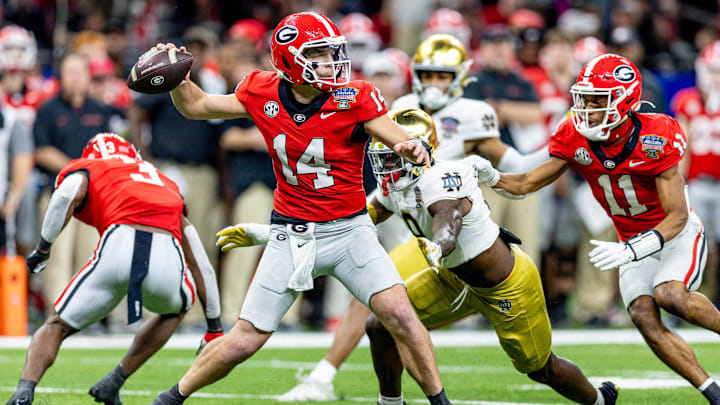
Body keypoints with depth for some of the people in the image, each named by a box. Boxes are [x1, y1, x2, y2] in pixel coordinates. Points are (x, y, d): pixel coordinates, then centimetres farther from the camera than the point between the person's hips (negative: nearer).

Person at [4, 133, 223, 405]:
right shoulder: (165, 184, 39)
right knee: (175, 308, 37)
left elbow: (68, 195, -1)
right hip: (167, 261, 3)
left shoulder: (86, 168, 28)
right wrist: (214, 328, 43)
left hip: (118, 249, -2)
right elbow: (202, 267, 38)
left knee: (56, 326, 17)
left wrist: (42, 249, 7)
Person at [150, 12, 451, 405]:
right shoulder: (263, 94, -6)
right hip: (291, 235, 1)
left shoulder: (354, 99, -13)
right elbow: (195, 106, 8)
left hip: (349, 230, -1)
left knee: (401, 316, -19)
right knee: (243, 342, 1)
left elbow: (409, 145, -16)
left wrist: (416, 149, -40)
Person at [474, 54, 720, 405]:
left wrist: (630, 250, -39)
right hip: (635, 241, 5)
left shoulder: (655, 141, -26)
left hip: (678, 233, -5)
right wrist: (489, 177, -25)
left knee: (669, 295, -32)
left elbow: (677, 216, -26)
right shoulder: (575, 139, -13)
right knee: (644, 317, -16)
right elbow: (527, 183, -5)